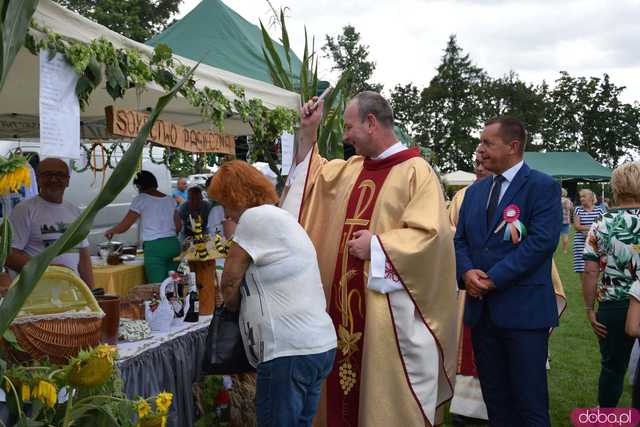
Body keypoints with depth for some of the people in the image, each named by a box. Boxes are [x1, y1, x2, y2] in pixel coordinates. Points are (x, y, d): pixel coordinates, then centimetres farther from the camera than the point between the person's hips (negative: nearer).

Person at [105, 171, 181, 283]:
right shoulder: (170, 199, 14)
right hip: (173, 244, 6)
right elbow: (178, 225, 16)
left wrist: (110, 231, 18)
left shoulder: (141, 199, -1)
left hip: (154, 247, -6)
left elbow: (124, 226, 0)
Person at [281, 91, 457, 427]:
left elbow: (430, 234, -19)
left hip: (389, 307, -7)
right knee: (346, 381, 15)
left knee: (388, 389, 3)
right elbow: (312, 175, 26)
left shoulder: (416, 171, -12)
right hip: (348, 301, 7)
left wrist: (377, 246, -18)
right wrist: (308, 131, 14)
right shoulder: (351, 169, 11)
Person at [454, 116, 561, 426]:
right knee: (495, 399, 15)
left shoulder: (543, 187, -6)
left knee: (529, 402, 3)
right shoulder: (475, 190, 14)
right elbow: (460, 240, 12)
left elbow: (541, 241, -17)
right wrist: (467, 272, -9)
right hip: (481, 308, 6)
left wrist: (493, 279, -17)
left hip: (524, 309, -6)